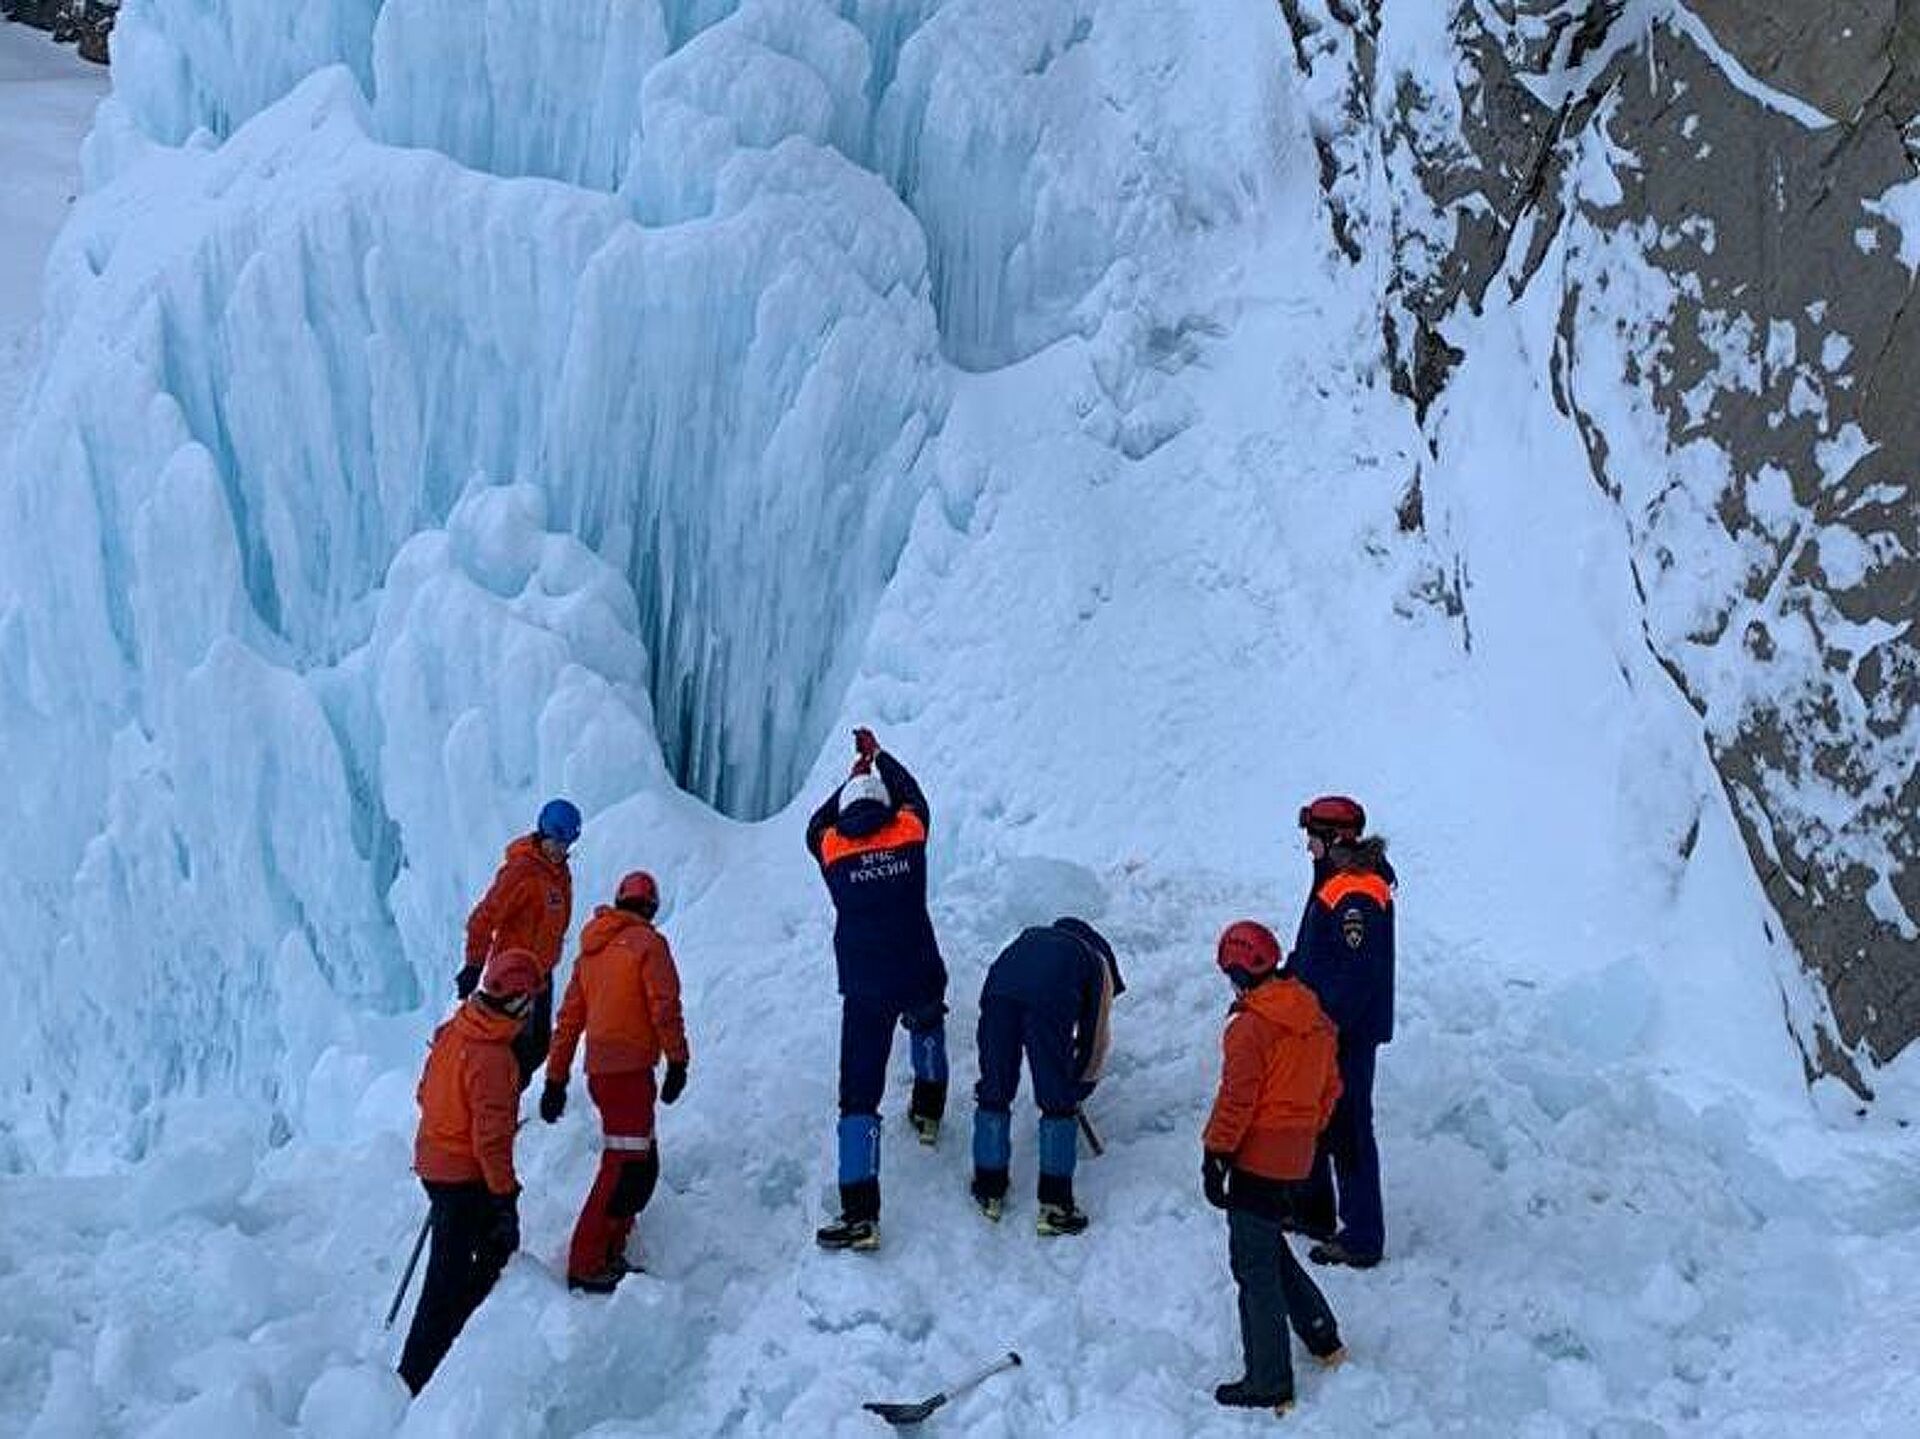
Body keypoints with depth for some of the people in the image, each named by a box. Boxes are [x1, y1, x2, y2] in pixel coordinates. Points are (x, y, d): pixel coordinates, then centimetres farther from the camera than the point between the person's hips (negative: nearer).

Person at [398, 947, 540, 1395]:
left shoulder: (451, 1032, 0)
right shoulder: (492, 1058, -26)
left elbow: (426, 1093, 13)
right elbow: (491, 1136, -24)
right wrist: (505, 1194, -16)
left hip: (435, 1162, 9)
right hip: (466, 1177, -9)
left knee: (499, 1245, 24)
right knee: (449, 1275, 0)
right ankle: (417, 1375, 7)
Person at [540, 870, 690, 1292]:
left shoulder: (591, 950, 17)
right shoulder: (648, 942, -4)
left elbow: (569, 1019, 18)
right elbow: (665, 1006, -11)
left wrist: (556, 1079, 20)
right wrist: (678, 1062, -4)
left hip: (599, 1069, 8)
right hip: (630, 1068, -8)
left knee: (643, 1163, 15)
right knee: (624, 1166, -7)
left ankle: (609, 1255, 17)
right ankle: (586, 1266, -9)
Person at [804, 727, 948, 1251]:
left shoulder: (831, 848, 0)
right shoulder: (910, 832, 1)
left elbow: (815, 827, 23)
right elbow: (913, 795, 23)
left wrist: (855, 775, 32)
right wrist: (878, 756, 39)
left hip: (864, 990, -2)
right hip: (920, 977, 2)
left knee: (858, 1096, -2)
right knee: (927, 1021, 39)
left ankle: (860, 1215, -10)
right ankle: (928, 1111, 48)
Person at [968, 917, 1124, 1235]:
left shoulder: (1031, 936, 43)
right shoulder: (1098, 961, 34)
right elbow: (1096, 1035, 32)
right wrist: (1081, 1086, 45)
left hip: (998, 988, 3)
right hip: (1049, 1002, -3)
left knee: (994, 1092, 17)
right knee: (1059, 1104, 10)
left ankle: (989, 1191, 28)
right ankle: (1054, 1205, 11)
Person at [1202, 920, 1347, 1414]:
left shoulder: (1250, 1026, -19)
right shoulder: (1316, 1020, 6)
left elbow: (1236, 1100, -19)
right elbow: (1330, 1087, 15)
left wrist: (1215, 1155, -11)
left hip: (1256, 1161, -8)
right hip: (1296, 1162, 8)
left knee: (1255, 1268, 0)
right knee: (1271, 1248, 25)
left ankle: (1270, 1385, 3)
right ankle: (1323, 1339, 30)